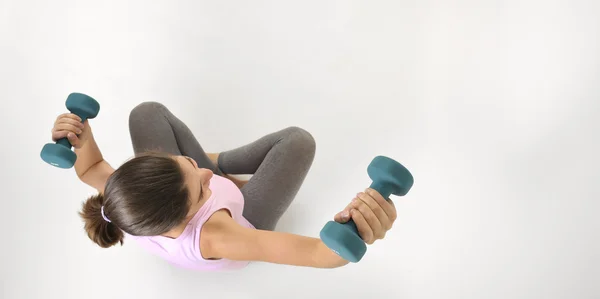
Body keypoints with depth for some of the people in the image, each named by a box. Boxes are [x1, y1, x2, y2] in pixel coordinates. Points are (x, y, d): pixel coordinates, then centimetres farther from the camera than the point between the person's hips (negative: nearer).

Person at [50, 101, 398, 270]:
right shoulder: (210, 238, -52)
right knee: (298, 140, -6)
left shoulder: (122, 198, -38)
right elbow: (319, 253, -60)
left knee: (147, 112, 7)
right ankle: (221, 164, 17)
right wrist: (357, 231, -81)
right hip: (240, 228, -3)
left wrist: (83, 139, -36)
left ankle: (219, 165, 30)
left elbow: (90, 170, -14)